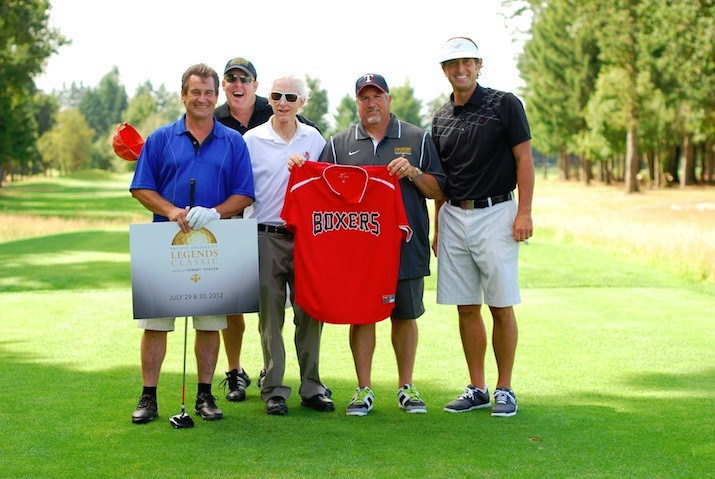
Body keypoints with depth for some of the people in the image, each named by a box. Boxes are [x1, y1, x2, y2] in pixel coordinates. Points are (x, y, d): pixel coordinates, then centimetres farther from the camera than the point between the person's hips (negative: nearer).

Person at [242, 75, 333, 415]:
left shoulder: (315, 139, 9)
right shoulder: (252, 140, 4)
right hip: (267, 237, -1)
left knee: (309, 312, 3)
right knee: (271, 315, 1)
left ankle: (312, 387, 12)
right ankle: (274, 390, 7)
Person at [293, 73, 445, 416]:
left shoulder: (417, 139, 10)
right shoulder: (339, 144, 12)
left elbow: (439, 191, 7)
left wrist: (414, 173, -9)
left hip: (406, 244, 0)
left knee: (405, 315, 6)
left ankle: (406, 387, 17)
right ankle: (364, 390, 9)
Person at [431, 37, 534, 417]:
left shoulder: (504, 105, -2)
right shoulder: (441, 118, 13)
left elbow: (524, 159, -5)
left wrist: (524, 212, -13)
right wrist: (437, 227, 14)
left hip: (495, 214, -5)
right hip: (453, 217, 5)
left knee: (501, 307, -2)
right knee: (466, 308, 6)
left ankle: (505, 389, 8)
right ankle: (477, 389, 15)